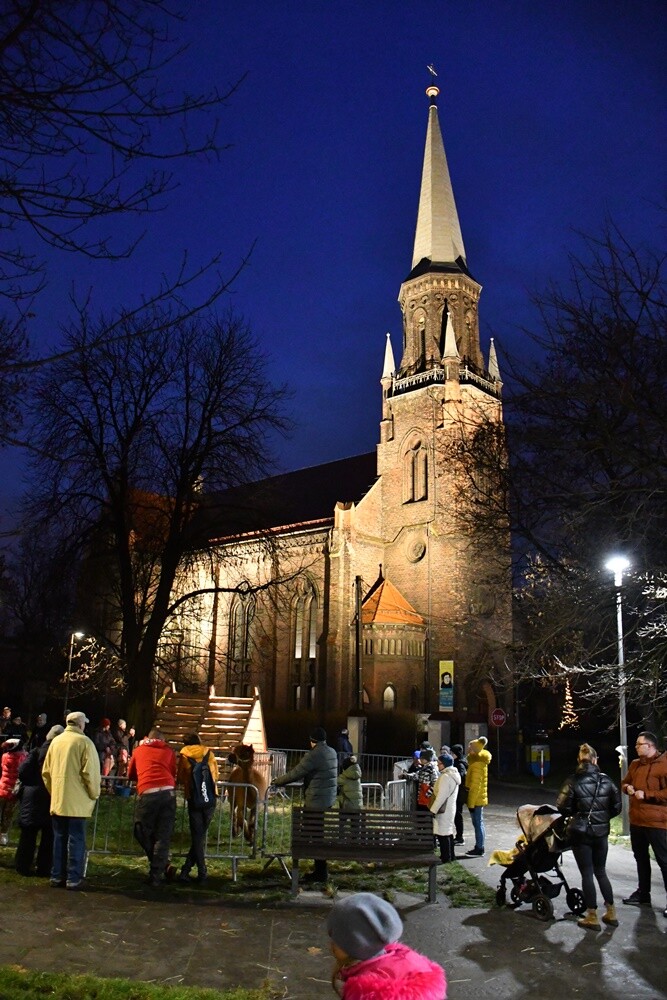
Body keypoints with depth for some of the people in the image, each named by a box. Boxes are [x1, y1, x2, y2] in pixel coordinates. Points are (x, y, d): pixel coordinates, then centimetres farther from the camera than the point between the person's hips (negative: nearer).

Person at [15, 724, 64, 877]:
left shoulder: (37, 751, -4)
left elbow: (22, 772, -5)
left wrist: (31, 784, 11)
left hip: (33, 796, 1)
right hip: (54, 797, -1)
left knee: (29, 834, 11)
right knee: (49, 835, 8)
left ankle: (23, 866, 15)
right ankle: (44, 868, 10)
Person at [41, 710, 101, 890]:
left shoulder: (56, 741, 9)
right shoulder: (84, 742, -10)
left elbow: (46, 771, 12)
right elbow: (90, 772, -14)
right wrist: (94, 794, -1)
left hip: (58, 800, 6)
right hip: (77, 801, -5)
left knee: (59, 838, 14)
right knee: (76, 839, 1)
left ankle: (57, 876, 18)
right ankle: (74, 879, 3)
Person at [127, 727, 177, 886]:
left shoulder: (139, 750, 23)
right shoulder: (168, 750, 21)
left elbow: (130, 775, 34)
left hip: (148, 794, -1)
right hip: (168, 792, 2)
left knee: (142, 833, 14)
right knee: (163, 837, 7)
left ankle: (163, 866, 14)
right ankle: (156, 875, 5)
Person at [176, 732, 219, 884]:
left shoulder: (184, 755, 7)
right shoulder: (209, 753, 11)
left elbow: (179, 779, 6)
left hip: (194, 798, -1)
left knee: (197, 835, 6)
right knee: (201, 833, 8)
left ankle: (202, 872, 4)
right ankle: (186, 870, 3)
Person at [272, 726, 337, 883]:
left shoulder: (313, 755, -17)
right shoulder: (332, 752, 9)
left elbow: (295, 773, -13)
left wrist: (278, 781, 3)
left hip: (316, 802, -9)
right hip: (329, 799, 9)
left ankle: (320, 873, 4)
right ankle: (320, 869, 24)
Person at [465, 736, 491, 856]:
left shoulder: (477, 765, -20)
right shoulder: (478, 762, 12)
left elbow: (475, 786, -22)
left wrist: (471, 803, -19)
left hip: (476, 799, -10)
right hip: (478, 799, 10)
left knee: (478, 823, -3)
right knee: (477, 823, 15)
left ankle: (479, 849, 3)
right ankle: (479, 847, 22)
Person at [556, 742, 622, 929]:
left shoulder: (573, 781, -13)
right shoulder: (606, 780, -4)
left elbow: (562, 807, -13)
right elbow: (616, 806, 1)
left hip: (581, 834, -3)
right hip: (601, 832, 3)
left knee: (587, 874, 6)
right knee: (601, 872, 19)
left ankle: (592, 917, 12)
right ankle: (611, 913, 25)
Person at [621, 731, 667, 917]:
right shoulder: (635, 764, 11)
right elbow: (624, 782, 23)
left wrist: (646, 794, -23)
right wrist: (627, 787, 0)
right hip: (636, 820, 9)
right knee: (641, 857, 19)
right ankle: (643, 893, 32)